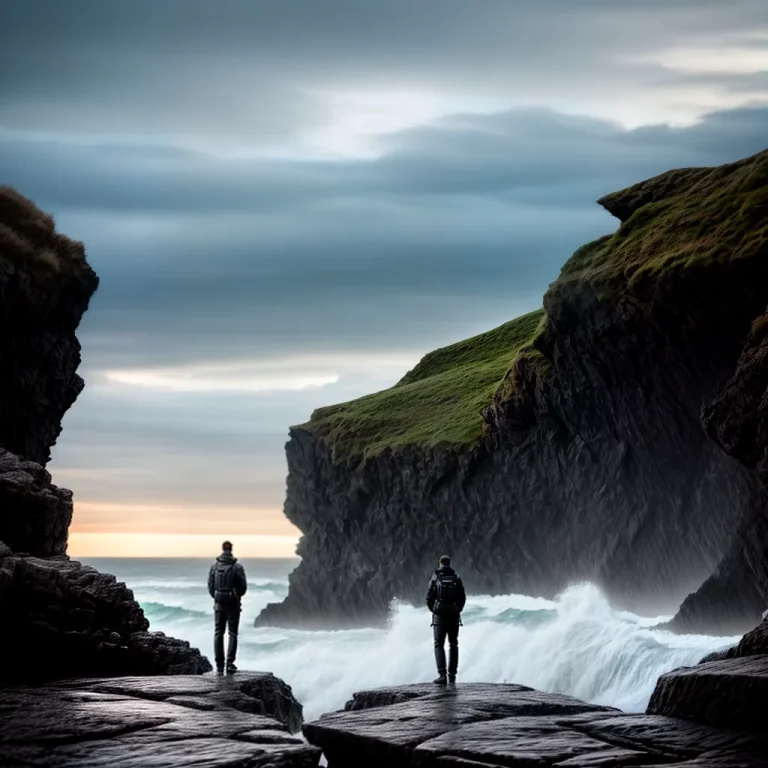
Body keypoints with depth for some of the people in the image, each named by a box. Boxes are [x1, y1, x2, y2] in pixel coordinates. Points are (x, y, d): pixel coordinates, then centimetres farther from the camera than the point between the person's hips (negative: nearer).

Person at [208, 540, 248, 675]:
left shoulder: (214, 566, -3)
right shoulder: (237, 567, -11)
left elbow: (210, 585, 2)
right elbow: (243, 586, -8)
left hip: (219, 604, 2)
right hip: (233, 604, -2)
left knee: (218, 634, 9)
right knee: (233, 634, 5)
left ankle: (219, 666, 6)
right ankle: (230, 664, -3)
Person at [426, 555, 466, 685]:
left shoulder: (435, 578, -6)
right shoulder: (456, 578, -1)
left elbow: (429, 597, -5)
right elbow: (463, 597, -1)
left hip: (439, 615, -2)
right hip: (454, 615, 2)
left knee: (439, 645, -2)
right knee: (453, 645, 13)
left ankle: (442, 674, -16)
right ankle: (452, 675, 14)